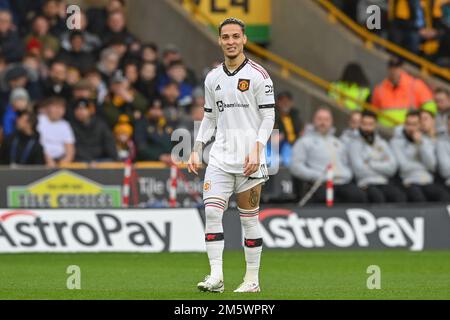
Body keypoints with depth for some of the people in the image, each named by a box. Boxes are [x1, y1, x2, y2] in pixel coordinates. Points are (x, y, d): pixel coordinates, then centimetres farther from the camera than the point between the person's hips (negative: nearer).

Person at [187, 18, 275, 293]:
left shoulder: (258, 75, -2)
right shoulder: (213, 78, 13)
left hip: (249, 158, -4)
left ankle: (253, 280, 8)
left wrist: (256, 150, -16)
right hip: (220, 156, 4)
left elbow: (269, 117, -4)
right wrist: (197, 150, 9)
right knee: (212, 211, -11)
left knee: (249, 218, 0)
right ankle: (216, 276, -14)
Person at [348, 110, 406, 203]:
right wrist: (381, 165, 5)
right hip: (366, 184, -4)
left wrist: (371, 164, 1)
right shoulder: (354, 144, 7)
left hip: (384, 184, 4)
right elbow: (359, 171, -5)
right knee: (378, 197, -39)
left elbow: (392, 167, 8)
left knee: (400, 196, -30)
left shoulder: (382, 143, 21)